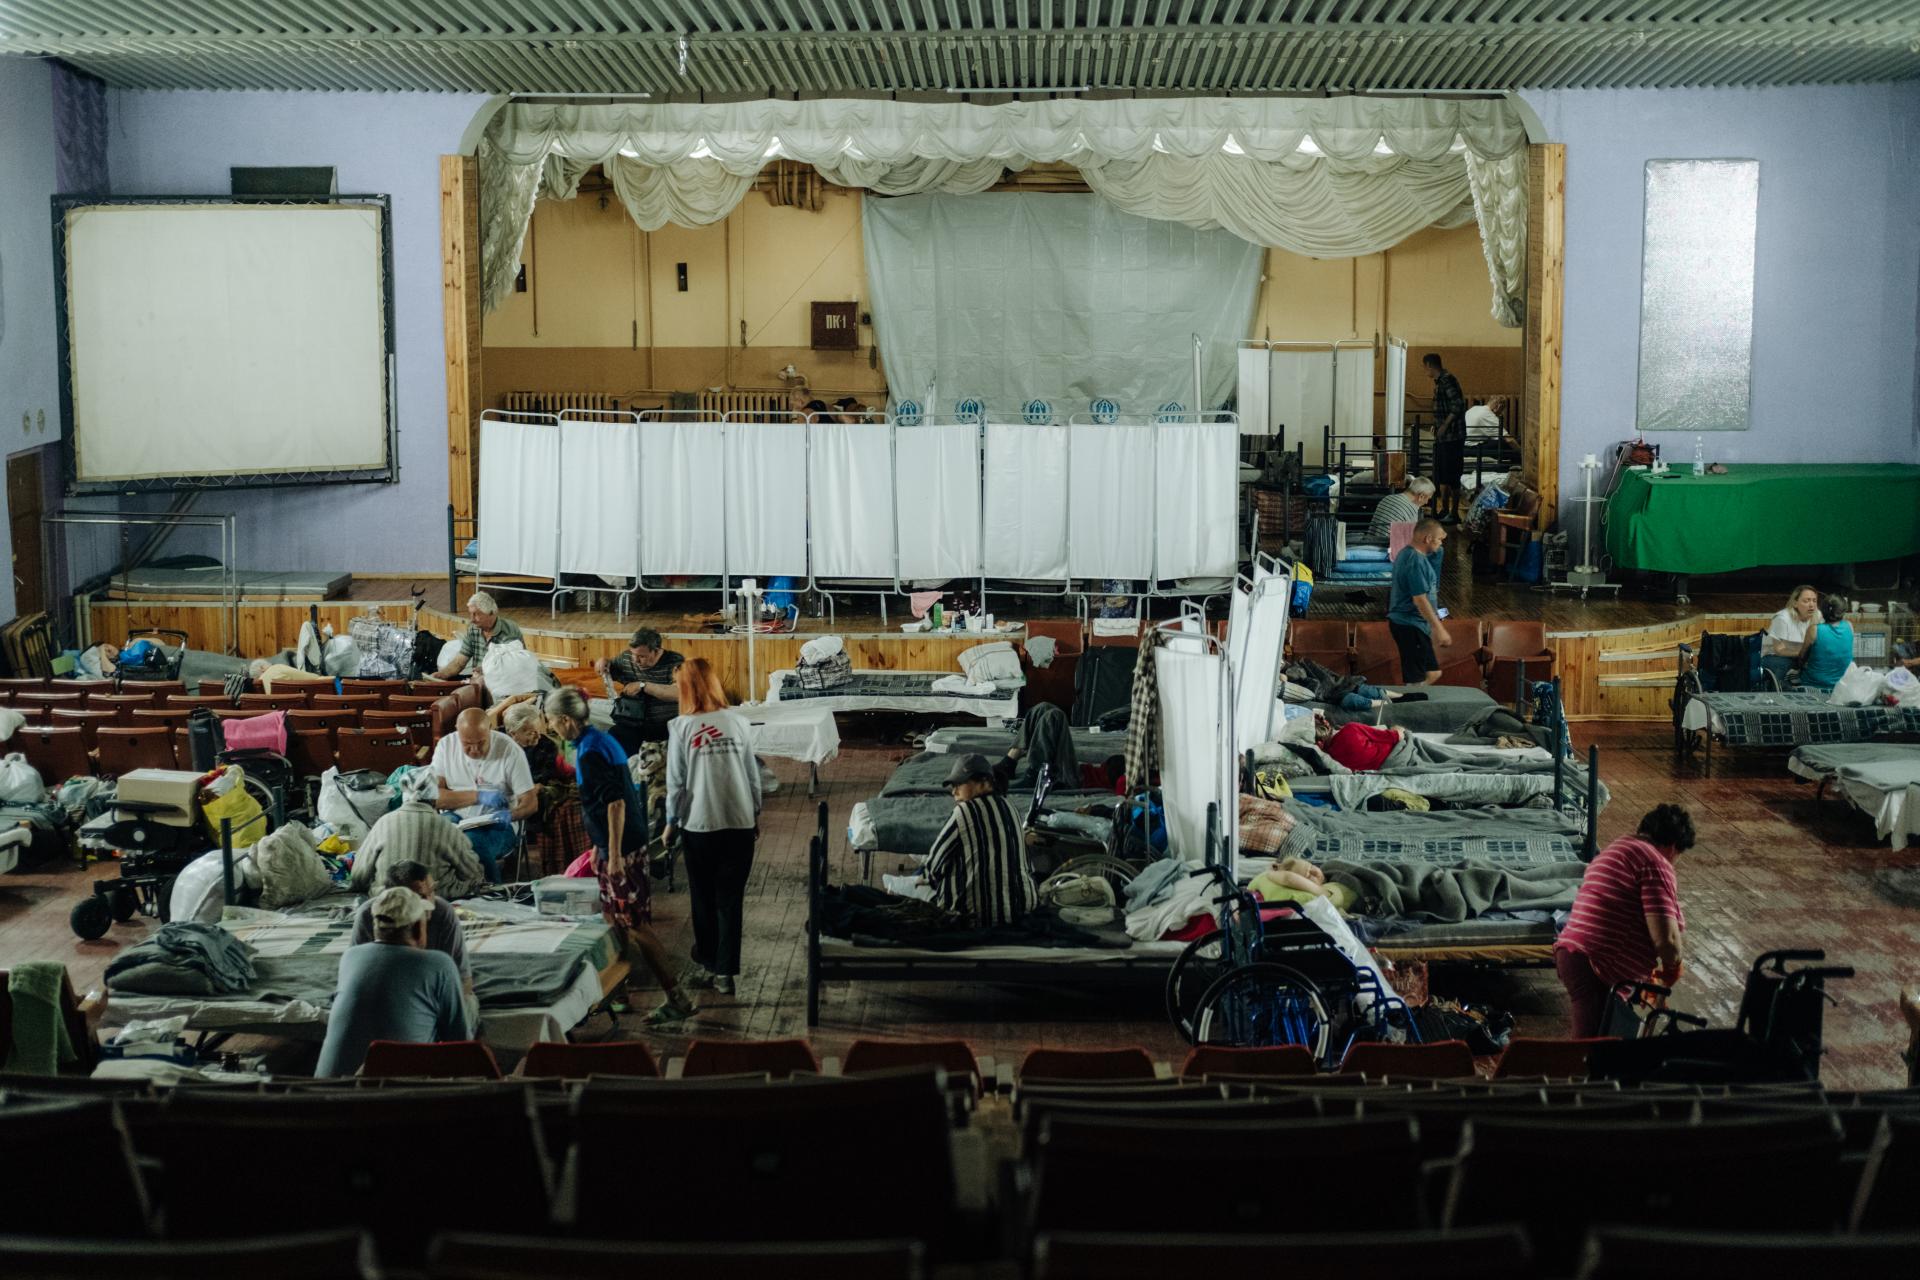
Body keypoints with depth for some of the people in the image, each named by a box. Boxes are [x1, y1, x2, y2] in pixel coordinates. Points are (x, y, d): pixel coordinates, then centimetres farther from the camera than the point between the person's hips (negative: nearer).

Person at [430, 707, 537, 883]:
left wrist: (511, 815, -30)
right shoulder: (446, 745, -1)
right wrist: (478, 796, -17)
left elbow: (531, 802, -8)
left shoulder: (509, 750, -8)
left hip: (496, 824, -2)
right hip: (456, 818, 3)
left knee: (473, 842, -35)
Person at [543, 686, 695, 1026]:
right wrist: (601, 845, 27)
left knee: (635, 924, -7)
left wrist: (614, 854, -24)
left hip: (620, 847, -10)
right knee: (615, 917, 17)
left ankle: (678, 998, -6)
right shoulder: (600, 739, 11)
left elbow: (615, 802, -24)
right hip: (613, 845, 10)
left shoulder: (590, 753, -19)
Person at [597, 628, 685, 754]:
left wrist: (643, 686, -20)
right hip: (630, 724, 3)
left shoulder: (675, 662, -7)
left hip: (664, 725, -3)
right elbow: (607, 673, 27)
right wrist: (603, 664, 3)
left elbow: (679, 693, -22)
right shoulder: (626, 658, 8)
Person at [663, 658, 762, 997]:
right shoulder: (737, 721, -1)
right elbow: (752, 774, 4)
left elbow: (676, 781, -5)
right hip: (740, 822, 2)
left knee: (703, 898, 15)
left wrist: (671, 822, 9)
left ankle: (706, 964, 26)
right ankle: (725, 972, 8)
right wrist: (755, 813, 17)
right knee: (731, 899, 6)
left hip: (700, 825, -2)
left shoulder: (681, 727, -7)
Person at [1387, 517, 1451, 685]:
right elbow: (1420, 599, -23)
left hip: (1404, 622, 11)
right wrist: (1439, 628, -21)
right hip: (1411, 626, -11)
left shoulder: (1406, 553, 13)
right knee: (1417, 681, -4)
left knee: (1432, 673, 15)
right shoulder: (1416, 561, -20)